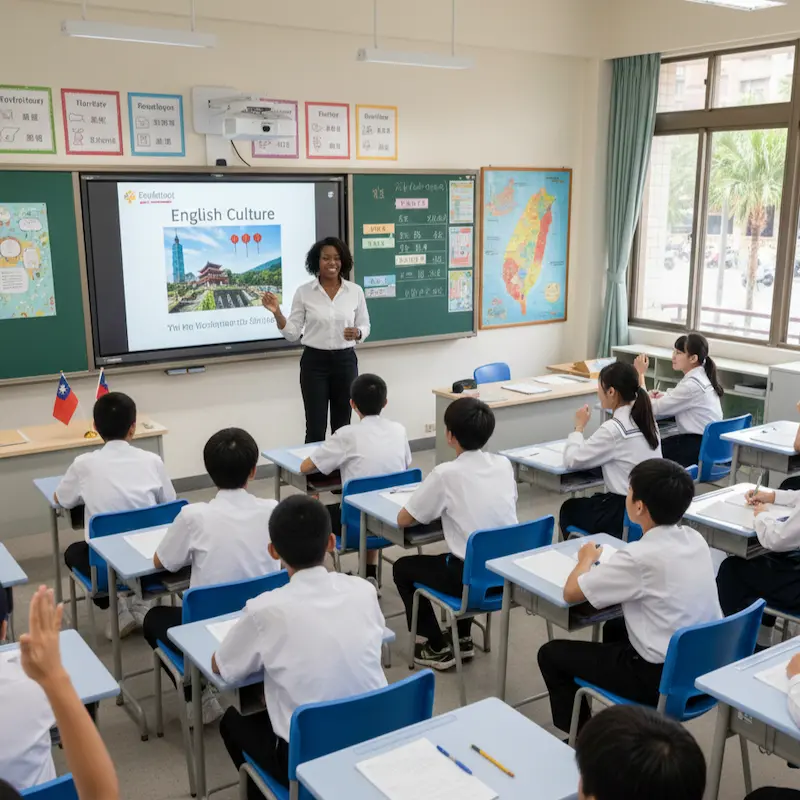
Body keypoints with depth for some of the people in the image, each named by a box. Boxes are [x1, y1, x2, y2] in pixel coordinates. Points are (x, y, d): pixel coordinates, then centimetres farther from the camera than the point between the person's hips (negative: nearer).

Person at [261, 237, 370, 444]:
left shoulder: (355, 291, 0)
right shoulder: (304, 292, -3)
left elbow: (365, 326, 9)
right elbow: (293, 334, -2)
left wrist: (357, 333, -13)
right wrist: (277, 313, -18)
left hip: (345, 361, 2)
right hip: (314, 362, -1)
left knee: (342, 427, 9)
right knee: (315, 428, 0)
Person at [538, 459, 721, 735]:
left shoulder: (639, 556, -24)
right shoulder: (695, 539, -2)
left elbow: (571, 592, -13)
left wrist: (587, 559, 6)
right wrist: (608, 564, 11)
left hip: (662, 678, -8)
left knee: (551, 654, 8)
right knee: (614, 628, 34)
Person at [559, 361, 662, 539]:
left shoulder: (613, 428, -21)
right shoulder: (646, 418, 2)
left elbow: (572, 460, -12)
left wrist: (579, 427, 0)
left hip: (626, 512, -7)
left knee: (568, 509, 21)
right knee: (586, 502, 31)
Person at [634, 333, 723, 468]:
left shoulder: (692, 385, -22)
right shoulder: (701, 377, 6)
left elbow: (652, 408, -19)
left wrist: (640, 374, -13)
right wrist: (664, 398, -1)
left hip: (699, 448, -9)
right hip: (706, 442, 9)